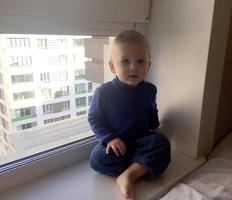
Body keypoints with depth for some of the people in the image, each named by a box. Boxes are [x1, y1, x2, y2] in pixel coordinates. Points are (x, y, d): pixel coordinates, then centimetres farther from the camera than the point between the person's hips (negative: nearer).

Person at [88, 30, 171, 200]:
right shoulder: (104, 92, -16)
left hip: (142, 140, 3)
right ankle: (140, 169, -17)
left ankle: (127, 175, -27)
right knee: (97, 158, -26)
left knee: (162, 143, -24)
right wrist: (109, 138, -19)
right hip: (116, 143, -2)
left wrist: (154, 128, 4)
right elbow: (94, 118, -9)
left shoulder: (149, 90, -4)